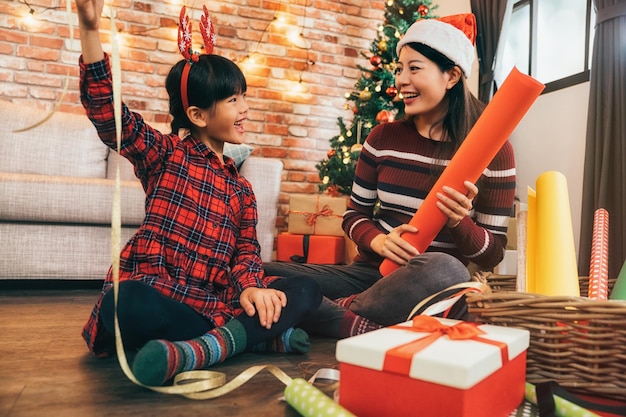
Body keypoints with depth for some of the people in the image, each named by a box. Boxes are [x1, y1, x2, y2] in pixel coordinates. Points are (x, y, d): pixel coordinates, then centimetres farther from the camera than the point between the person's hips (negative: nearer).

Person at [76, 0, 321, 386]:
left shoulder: (242, 189, 16)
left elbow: (247, 252, 6)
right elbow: (107, 110, -8)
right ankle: (261, 336, -25)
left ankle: (190, 352, -32)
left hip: (215, 303, 4)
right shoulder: (165, 154, 6)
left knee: (307, 291, -14)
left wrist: (251, 287, -17)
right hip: (156, 294, -4)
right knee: (125, 304, -38)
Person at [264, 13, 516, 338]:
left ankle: (334, 312, -21)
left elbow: (492, 255, -1)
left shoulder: (493, 148, -4)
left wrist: (460, 222, -22)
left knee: (446, 270, -40)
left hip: (430, 287, -2)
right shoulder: (383, 137, 5)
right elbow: (354, 214, 9)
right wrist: (378, 240, -14)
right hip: (371, 272, 3)